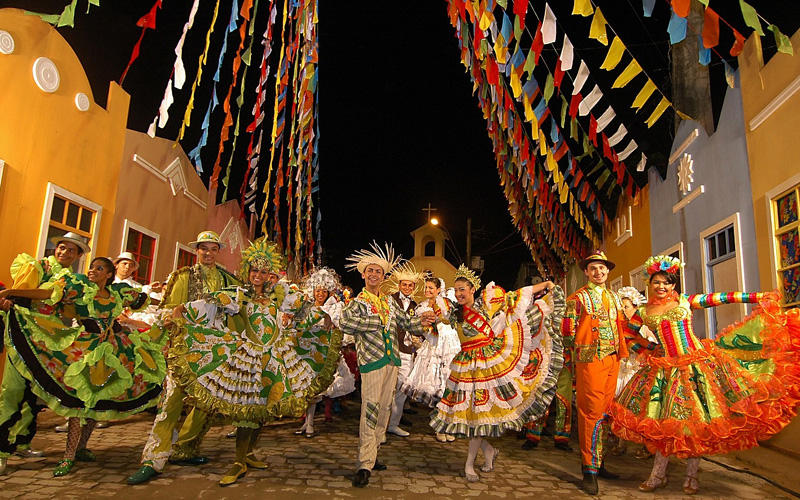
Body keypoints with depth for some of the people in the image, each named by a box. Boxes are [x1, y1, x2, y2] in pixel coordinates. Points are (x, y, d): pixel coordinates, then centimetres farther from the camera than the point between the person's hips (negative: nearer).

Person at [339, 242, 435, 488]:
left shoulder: (389, 302, 16)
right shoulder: (358, 302, -4)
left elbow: (405, 322, 22)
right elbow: (344, 322, -23)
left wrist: (421, 323, 2)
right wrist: (377, 322, -19)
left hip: (392, 361, 7)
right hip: (372, 361, -7)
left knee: (384, 410, 13)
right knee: (370, 410, -10)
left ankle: (371, 456, 26)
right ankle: (365, 465, -3)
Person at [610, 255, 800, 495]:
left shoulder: (686, 301, 1)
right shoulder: (643, 312, 4)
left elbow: (720, 298, -5)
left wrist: (759, 297, -7)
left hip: (696, 365, -1)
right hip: (666, 369, 1)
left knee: (696, 419, 2)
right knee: (665, 422, 3)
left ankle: (691, 475, 17)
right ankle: (658, 475, 13)